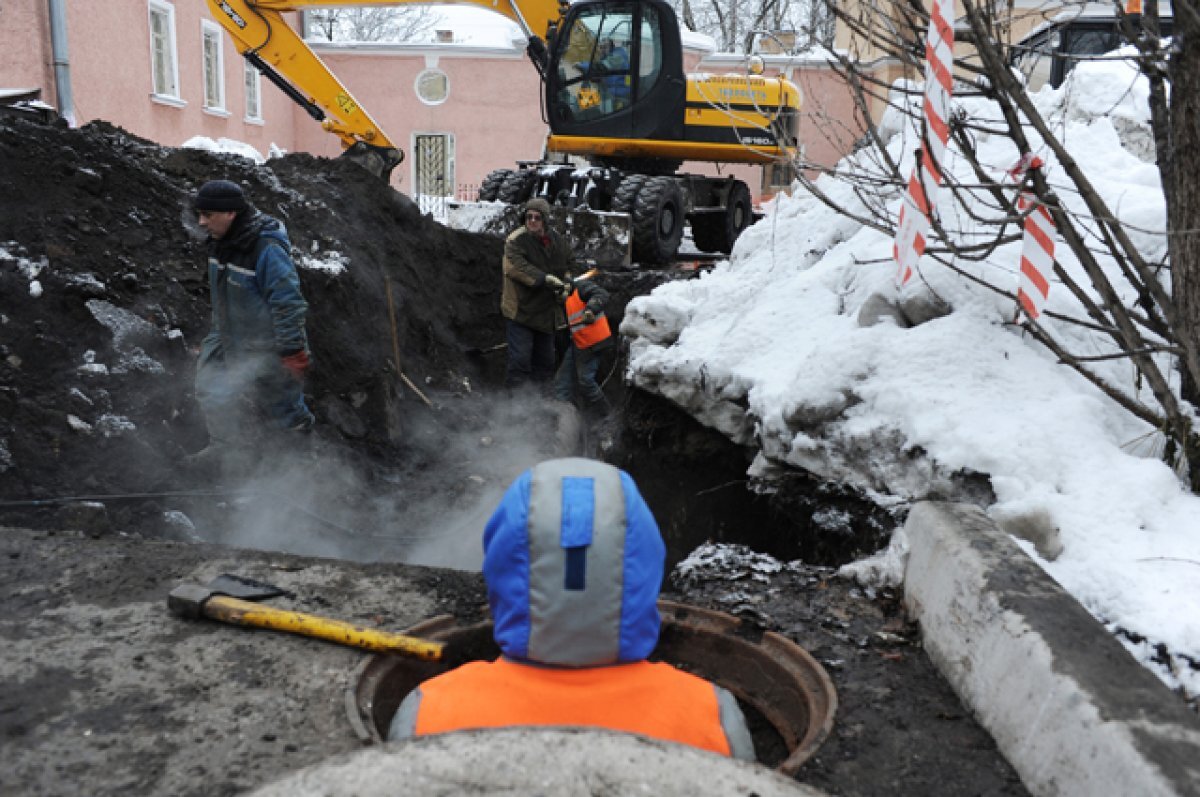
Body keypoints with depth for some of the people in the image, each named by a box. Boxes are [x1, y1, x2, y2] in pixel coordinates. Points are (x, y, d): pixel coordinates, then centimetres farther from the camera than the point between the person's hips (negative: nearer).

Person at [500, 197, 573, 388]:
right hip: (521, 309, -6)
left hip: (547, 311, 6)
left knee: (545, 356, 17)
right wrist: (545, 279, -34)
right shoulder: (516, 240, -14)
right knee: (520, 357, -7)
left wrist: (565, 283, 5)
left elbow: (567, 266, 22)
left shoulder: (558, 241, 5)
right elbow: (515, 267, -29)